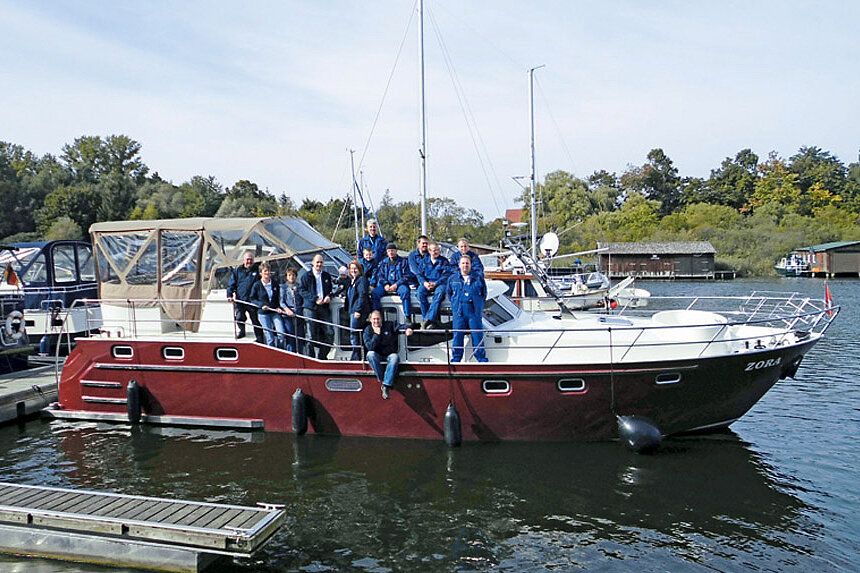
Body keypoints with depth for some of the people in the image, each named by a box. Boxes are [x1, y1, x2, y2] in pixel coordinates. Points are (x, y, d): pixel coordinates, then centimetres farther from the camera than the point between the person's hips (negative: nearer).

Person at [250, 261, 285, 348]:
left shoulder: (275, 283, 5)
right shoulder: (257, 285, -2)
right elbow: (252, 299, 3)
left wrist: (279, 307, -1)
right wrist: (261, 305, -12)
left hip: (275, 312, 2)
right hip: (263, 313, -2)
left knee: (281, 334, -9)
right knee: (269, 338, -1)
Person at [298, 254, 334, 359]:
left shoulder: (327, 276, 16)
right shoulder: (305, 275, 4)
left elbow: (330, 290, 24)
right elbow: (302, 291, -3)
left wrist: (328, 296, 0)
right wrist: (315, 299, -13)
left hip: (324, 307, 4)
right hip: (310, 307, -3)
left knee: (327, 333, 0)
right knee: (312, 334, -2)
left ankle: (322, 356, 13)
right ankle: (311, 357, 6)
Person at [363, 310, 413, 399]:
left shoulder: (389, 325, 4)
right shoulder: (368, 330, 3)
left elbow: (400, 327, -10)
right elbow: (369, 347, -8)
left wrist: (407, 329, -33)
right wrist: (376, 335, -17)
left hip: (390, 354, 0)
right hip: (377, 356, 0)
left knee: (395, 357, -34)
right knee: (370, 354, -32)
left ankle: (386, 386, -36)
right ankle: (382, 380, -28)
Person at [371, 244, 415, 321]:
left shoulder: (403, 261, 7)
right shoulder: (384, 262, 19)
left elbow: (407, 276, -2)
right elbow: (379, 275, 12)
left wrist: (396, 285, -14)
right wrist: (385, 284, -9)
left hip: (399, 284, -3)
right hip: (386, 285, 3)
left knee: (405, 291, -37)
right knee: (375, 292, -24)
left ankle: (407, 317, -36)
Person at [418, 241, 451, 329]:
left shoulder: (444, 261, 7)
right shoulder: (425, 261, 17)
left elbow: (446, 275, -4)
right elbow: (420, 274, 10)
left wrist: (435, 283, -19)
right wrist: (424, 283, -12)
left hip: (439, 284, -2)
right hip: (426, 284, 3)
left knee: (439, 292, -38)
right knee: (420, 292, -31)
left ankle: (428, 319, -41)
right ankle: (432, 321, -32)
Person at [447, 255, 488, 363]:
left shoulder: (478, 279, 7)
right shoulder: (453, 279, 10)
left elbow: (484, 294, 17)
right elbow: (449, 293, 22)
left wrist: (478, 304, 11)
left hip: (474, 312, -1)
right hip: (459, 313, 1)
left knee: (478, 336, 0)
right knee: (457, 336, 1)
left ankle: (482, 359, 9)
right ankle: (455, 359, 10)